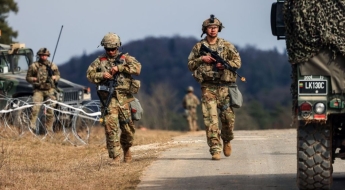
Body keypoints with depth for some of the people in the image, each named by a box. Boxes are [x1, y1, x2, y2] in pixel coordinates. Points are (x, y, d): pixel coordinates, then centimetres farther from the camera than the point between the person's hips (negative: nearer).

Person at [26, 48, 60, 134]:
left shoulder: (52, 66, 8)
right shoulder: (34, 66, 2)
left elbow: (58, 76, 17)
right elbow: (28, 78, 7)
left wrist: (54, 77, -6)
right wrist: (34, 79, -13)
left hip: (50, 90, 2)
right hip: (38, 90, -2)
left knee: (50, 110, 1)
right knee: (35, 107, -20)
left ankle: (49, 128, 10)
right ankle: (32, 125, -15)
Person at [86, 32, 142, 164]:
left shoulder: (126, 58, 9)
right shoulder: (100, 61, 12)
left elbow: (137, 68, -6)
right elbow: (89, 74, 7)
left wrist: (119, 68, -14)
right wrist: (102, 75, -11)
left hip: (124, 98, 0)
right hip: (108, 98, 0)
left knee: (128, 128, 5)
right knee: (110, 126, -12)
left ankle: (126, 149, 34)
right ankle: (116, 157, -11)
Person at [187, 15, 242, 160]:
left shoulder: (227, 46, 8)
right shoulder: (198, 47, 8)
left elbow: (237, 62, 6)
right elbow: (190, 65, 11)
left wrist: (225, 64, -12)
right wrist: (201, 59, -6)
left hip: (224, 86, 1)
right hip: (208, 87, -1)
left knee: (228, 117, 1)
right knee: (210, 119, -9)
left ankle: (227, 140, 30)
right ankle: (215, 150, -10)